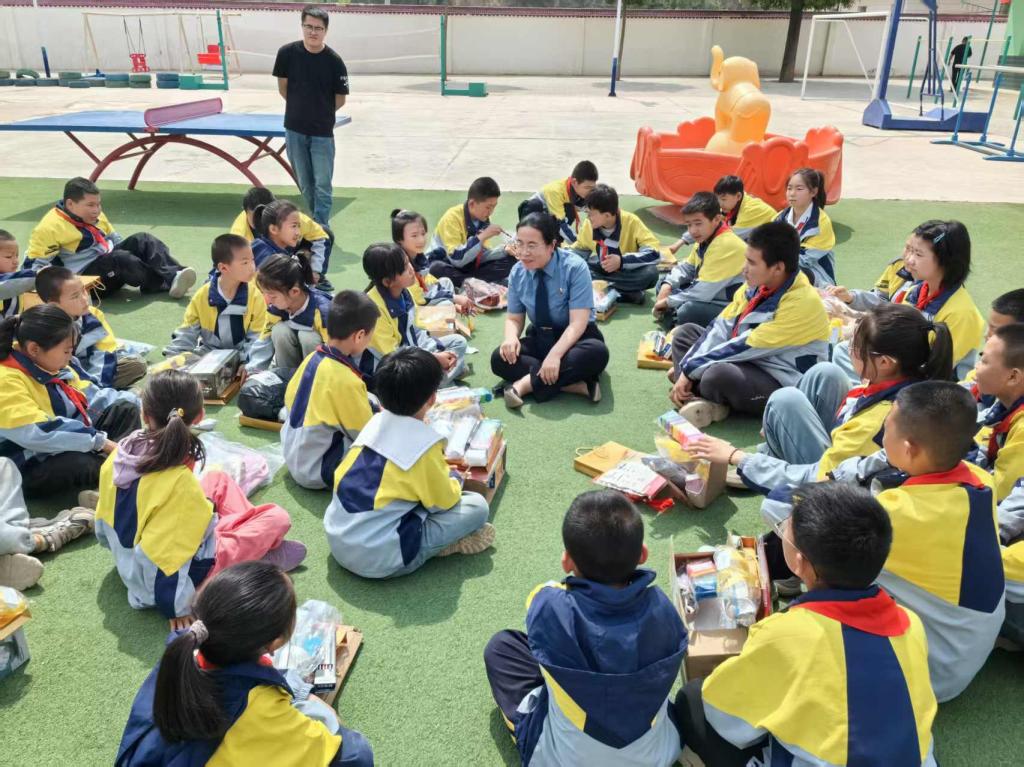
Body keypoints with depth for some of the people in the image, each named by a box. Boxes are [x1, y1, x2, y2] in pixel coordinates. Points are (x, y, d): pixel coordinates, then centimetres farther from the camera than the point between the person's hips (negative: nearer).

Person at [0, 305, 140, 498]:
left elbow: (89, 396, 14)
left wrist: (137, 401, 5)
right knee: (81, 464, -39)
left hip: (67, 448, 9)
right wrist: (99, 441, -32)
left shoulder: (52, 367, 4)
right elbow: (39, 433, -34)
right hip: (31, 467, -9)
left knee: (126, 409, 3)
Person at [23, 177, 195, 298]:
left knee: (142, 240, -14)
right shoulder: (50, 227, -12)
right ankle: (168, 283, -33)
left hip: (112, 266, 8)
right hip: (86, 278, -8)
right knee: (119, 259, -35)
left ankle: (173, 275, -35)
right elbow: (33, 264, -12)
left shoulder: (95, 216, 12)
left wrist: (135, 257, 15)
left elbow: (113, 239, 26)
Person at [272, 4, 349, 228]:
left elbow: (340, 100, -2)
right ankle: (317, 221, 30)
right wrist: (300, 108, 7)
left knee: (322, 185, 0)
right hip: (294, 129, 3)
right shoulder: (287, 53, -6)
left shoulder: (334, 61, -11)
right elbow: (283, 88, 6)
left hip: (322, 132, -2)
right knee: (305, 184, 13)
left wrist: (322, 113, 6)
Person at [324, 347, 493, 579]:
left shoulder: (375, 422, 3)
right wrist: (454, 479, 19)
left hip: (337, 542, 7)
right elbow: (444, 501, -4)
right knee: (477, 506, -4)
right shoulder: (424, 444, -15)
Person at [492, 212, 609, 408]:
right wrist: (511, 338, -21)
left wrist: (555, 354, -39)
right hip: (539, 338, 4)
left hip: (575, 338, -3)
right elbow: (514, 318, 4)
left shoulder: (574, 267, -18)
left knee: (597, 353, -37)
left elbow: (577, 323, -24)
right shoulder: (517, 273, -5)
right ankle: (576, 384, -31)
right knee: (500, 358, -24)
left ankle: (527, 383, -33)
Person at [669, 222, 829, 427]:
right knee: (685, 332, 8)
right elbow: (721, 328, -1)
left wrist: (691, 368, -20)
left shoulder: (802, 302, -25)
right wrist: (687, 367, -11)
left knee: (719, 375, -38)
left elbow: (748, 347, -25)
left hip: (781, 385, -9)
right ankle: (695, 397, -15)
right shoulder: (755, 285, 0)